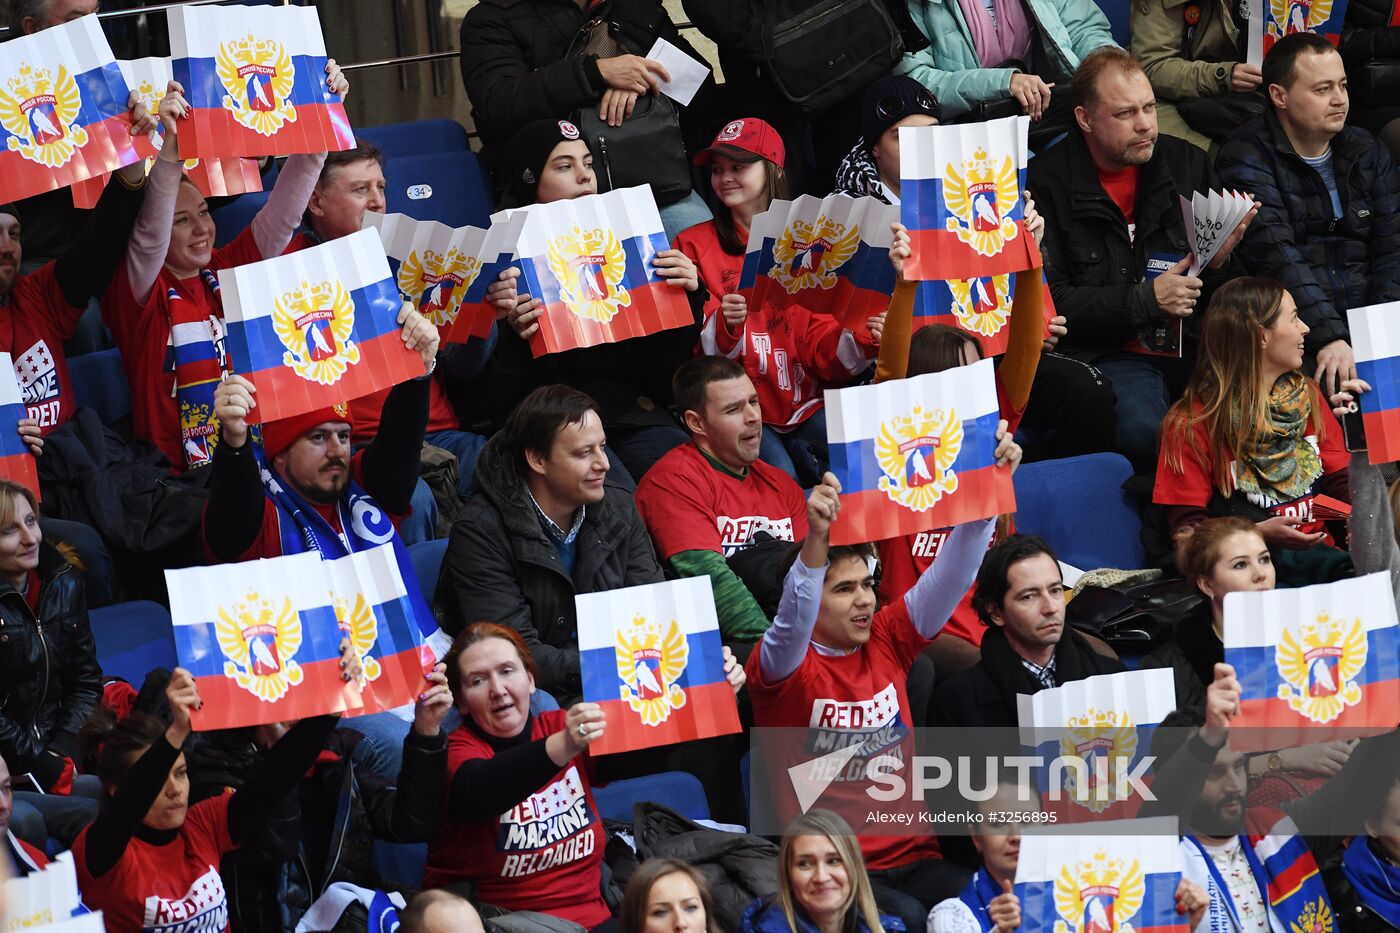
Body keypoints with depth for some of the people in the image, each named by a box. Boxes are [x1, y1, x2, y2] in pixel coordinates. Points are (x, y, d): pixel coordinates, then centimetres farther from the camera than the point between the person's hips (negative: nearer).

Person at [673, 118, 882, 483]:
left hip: (803, 403, 3)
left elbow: (821, 341, 8)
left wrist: (862, 343, -12)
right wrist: (724, 326, -25)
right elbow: (695, 350, -4)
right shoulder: (695, 245, 4)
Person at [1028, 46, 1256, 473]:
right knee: (1144, 430, -36)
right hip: (1107, 354, -4)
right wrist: (1147, 299, -13)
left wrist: (1220, 259, -5)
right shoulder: (1045, 183, -2)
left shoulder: (1186, 163, 13)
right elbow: (1048, 303, -7)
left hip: (1196, 347, 4)